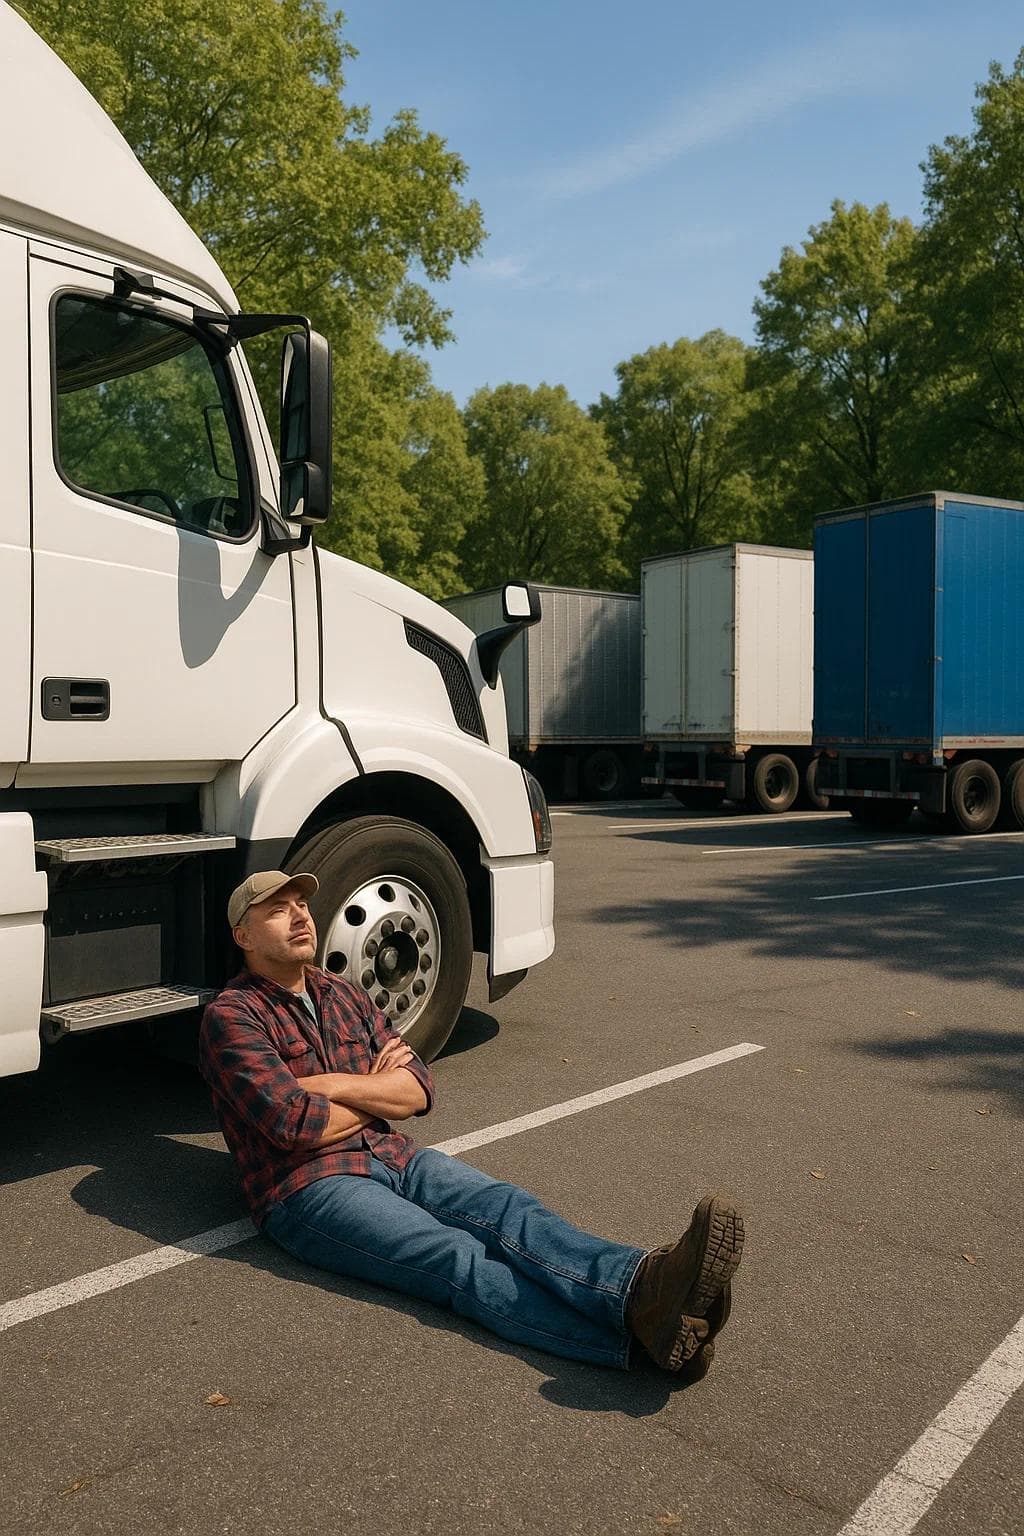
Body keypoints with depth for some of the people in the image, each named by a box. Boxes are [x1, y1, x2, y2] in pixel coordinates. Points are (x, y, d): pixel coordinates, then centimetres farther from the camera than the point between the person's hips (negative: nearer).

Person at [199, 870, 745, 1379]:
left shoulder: (342, 995, 19)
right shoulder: (230, 1014, -1)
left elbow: (418, 1090, 9)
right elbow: (296, 1124, -15)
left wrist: (332, 1085, -7)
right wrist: (376, 1091, 1)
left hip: (393, 1157, 7)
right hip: (307, 1188, -7)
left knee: (510, 1209, -23)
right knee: (460, 1260, -30)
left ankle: (643, 1282, -48)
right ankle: (644, 1329, -52)